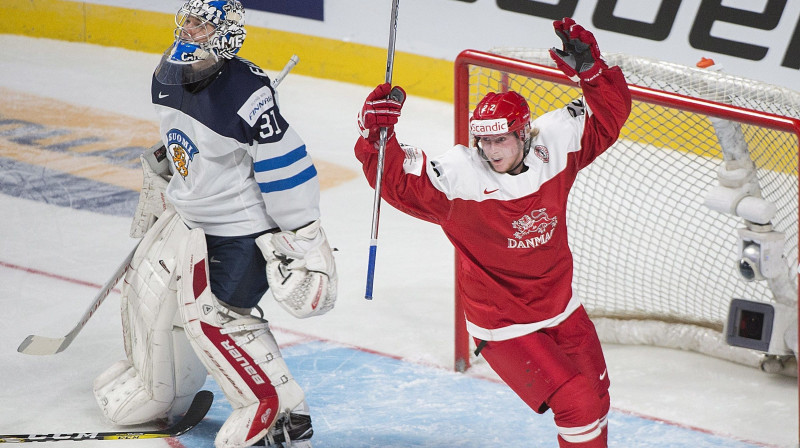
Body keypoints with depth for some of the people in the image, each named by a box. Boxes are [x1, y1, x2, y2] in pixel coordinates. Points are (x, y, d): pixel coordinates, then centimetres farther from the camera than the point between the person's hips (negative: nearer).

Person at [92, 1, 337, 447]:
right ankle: (157, 387, 43)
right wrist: (158, 185, 26)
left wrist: (300, 239, -22)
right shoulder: (169, 76, -1)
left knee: (211, 312, -15)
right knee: (150, 290, 17)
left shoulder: (246, 92, -28)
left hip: (243, 223, -9)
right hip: (188, 211, 9)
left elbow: (287, 165, -25)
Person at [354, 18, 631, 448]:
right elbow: (397, 179, -27)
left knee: (596, 391, 20)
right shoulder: (459, 176, -23)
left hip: (559, 306, 6)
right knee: (576, 401, -13)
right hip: (503, 325, -5)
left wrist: (591, 71, -19)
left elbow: (607, 116, -3)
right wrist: (378, 135, -42)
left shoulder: (552, 144, -12)